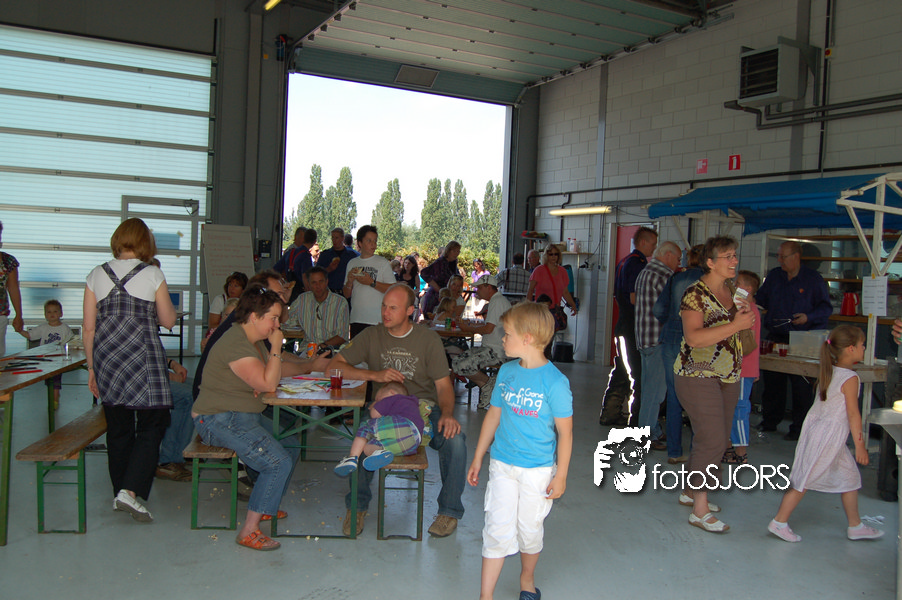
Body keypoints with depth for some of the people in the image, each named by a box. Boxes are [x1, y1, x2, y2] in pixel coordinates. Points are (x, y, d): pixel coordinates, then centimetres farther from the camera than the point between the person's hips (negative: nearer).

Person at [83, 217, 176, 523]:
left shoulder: (96, 275, 6)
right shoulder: (153, 275, -4)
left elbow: (89, 328, 6)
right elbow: (168, 321, 3)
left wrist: (91, 367, 15)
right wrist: (166, 302, 20)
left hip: (107, 360, 5)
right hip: (144, 360, -4)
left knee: (117, 427, 13)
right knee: (152, 424, 2)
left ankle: (120, 492, 23)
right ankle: (130, 491, -11)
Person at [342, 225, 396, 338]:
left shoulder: (383, 263, 1)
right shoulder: (352, 263, 13)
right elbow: (347, 294, 15)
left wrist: (372, 282, -15)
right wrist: (349, 281, -5)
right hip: (356, 319, 4)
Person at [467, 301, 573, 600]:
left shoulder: (555, 381, -15)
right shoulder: (507, 371, 1)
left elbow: (565, 432, -10)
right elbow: (494, 415, 11)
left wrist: (561, 475, -8)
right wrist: (477, 458, 14)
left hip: (538, 469, -3)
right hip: (502, 464, 3)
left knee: (530, 530, 12)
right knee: (497, 529, 2)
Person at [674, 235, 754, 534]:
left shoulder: (732, 290, 11)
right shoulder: (695, 294, -14)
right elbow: (694, 337, -26)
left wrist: (747, 315, 5)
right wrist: (736, 325, -27)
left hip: (728, 376, 8)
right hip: (698, 375, -8)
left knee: (718, 439, 13)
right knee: (712, 440, -11)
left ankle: (691, 491, 29)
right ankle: (700, 510, -2)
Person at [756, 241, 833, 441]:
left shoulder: (813, 279, -3)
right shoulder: (774, 276, 10)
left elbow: (826, 307, -4)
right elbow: (761, 299, 20)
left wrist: (808, 317, -19)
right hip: (775, 338, 5)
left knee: (801, 385, -2)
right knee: (772, 381, 9)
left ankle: (799, 427, 8)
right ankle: (770, 421, 22)